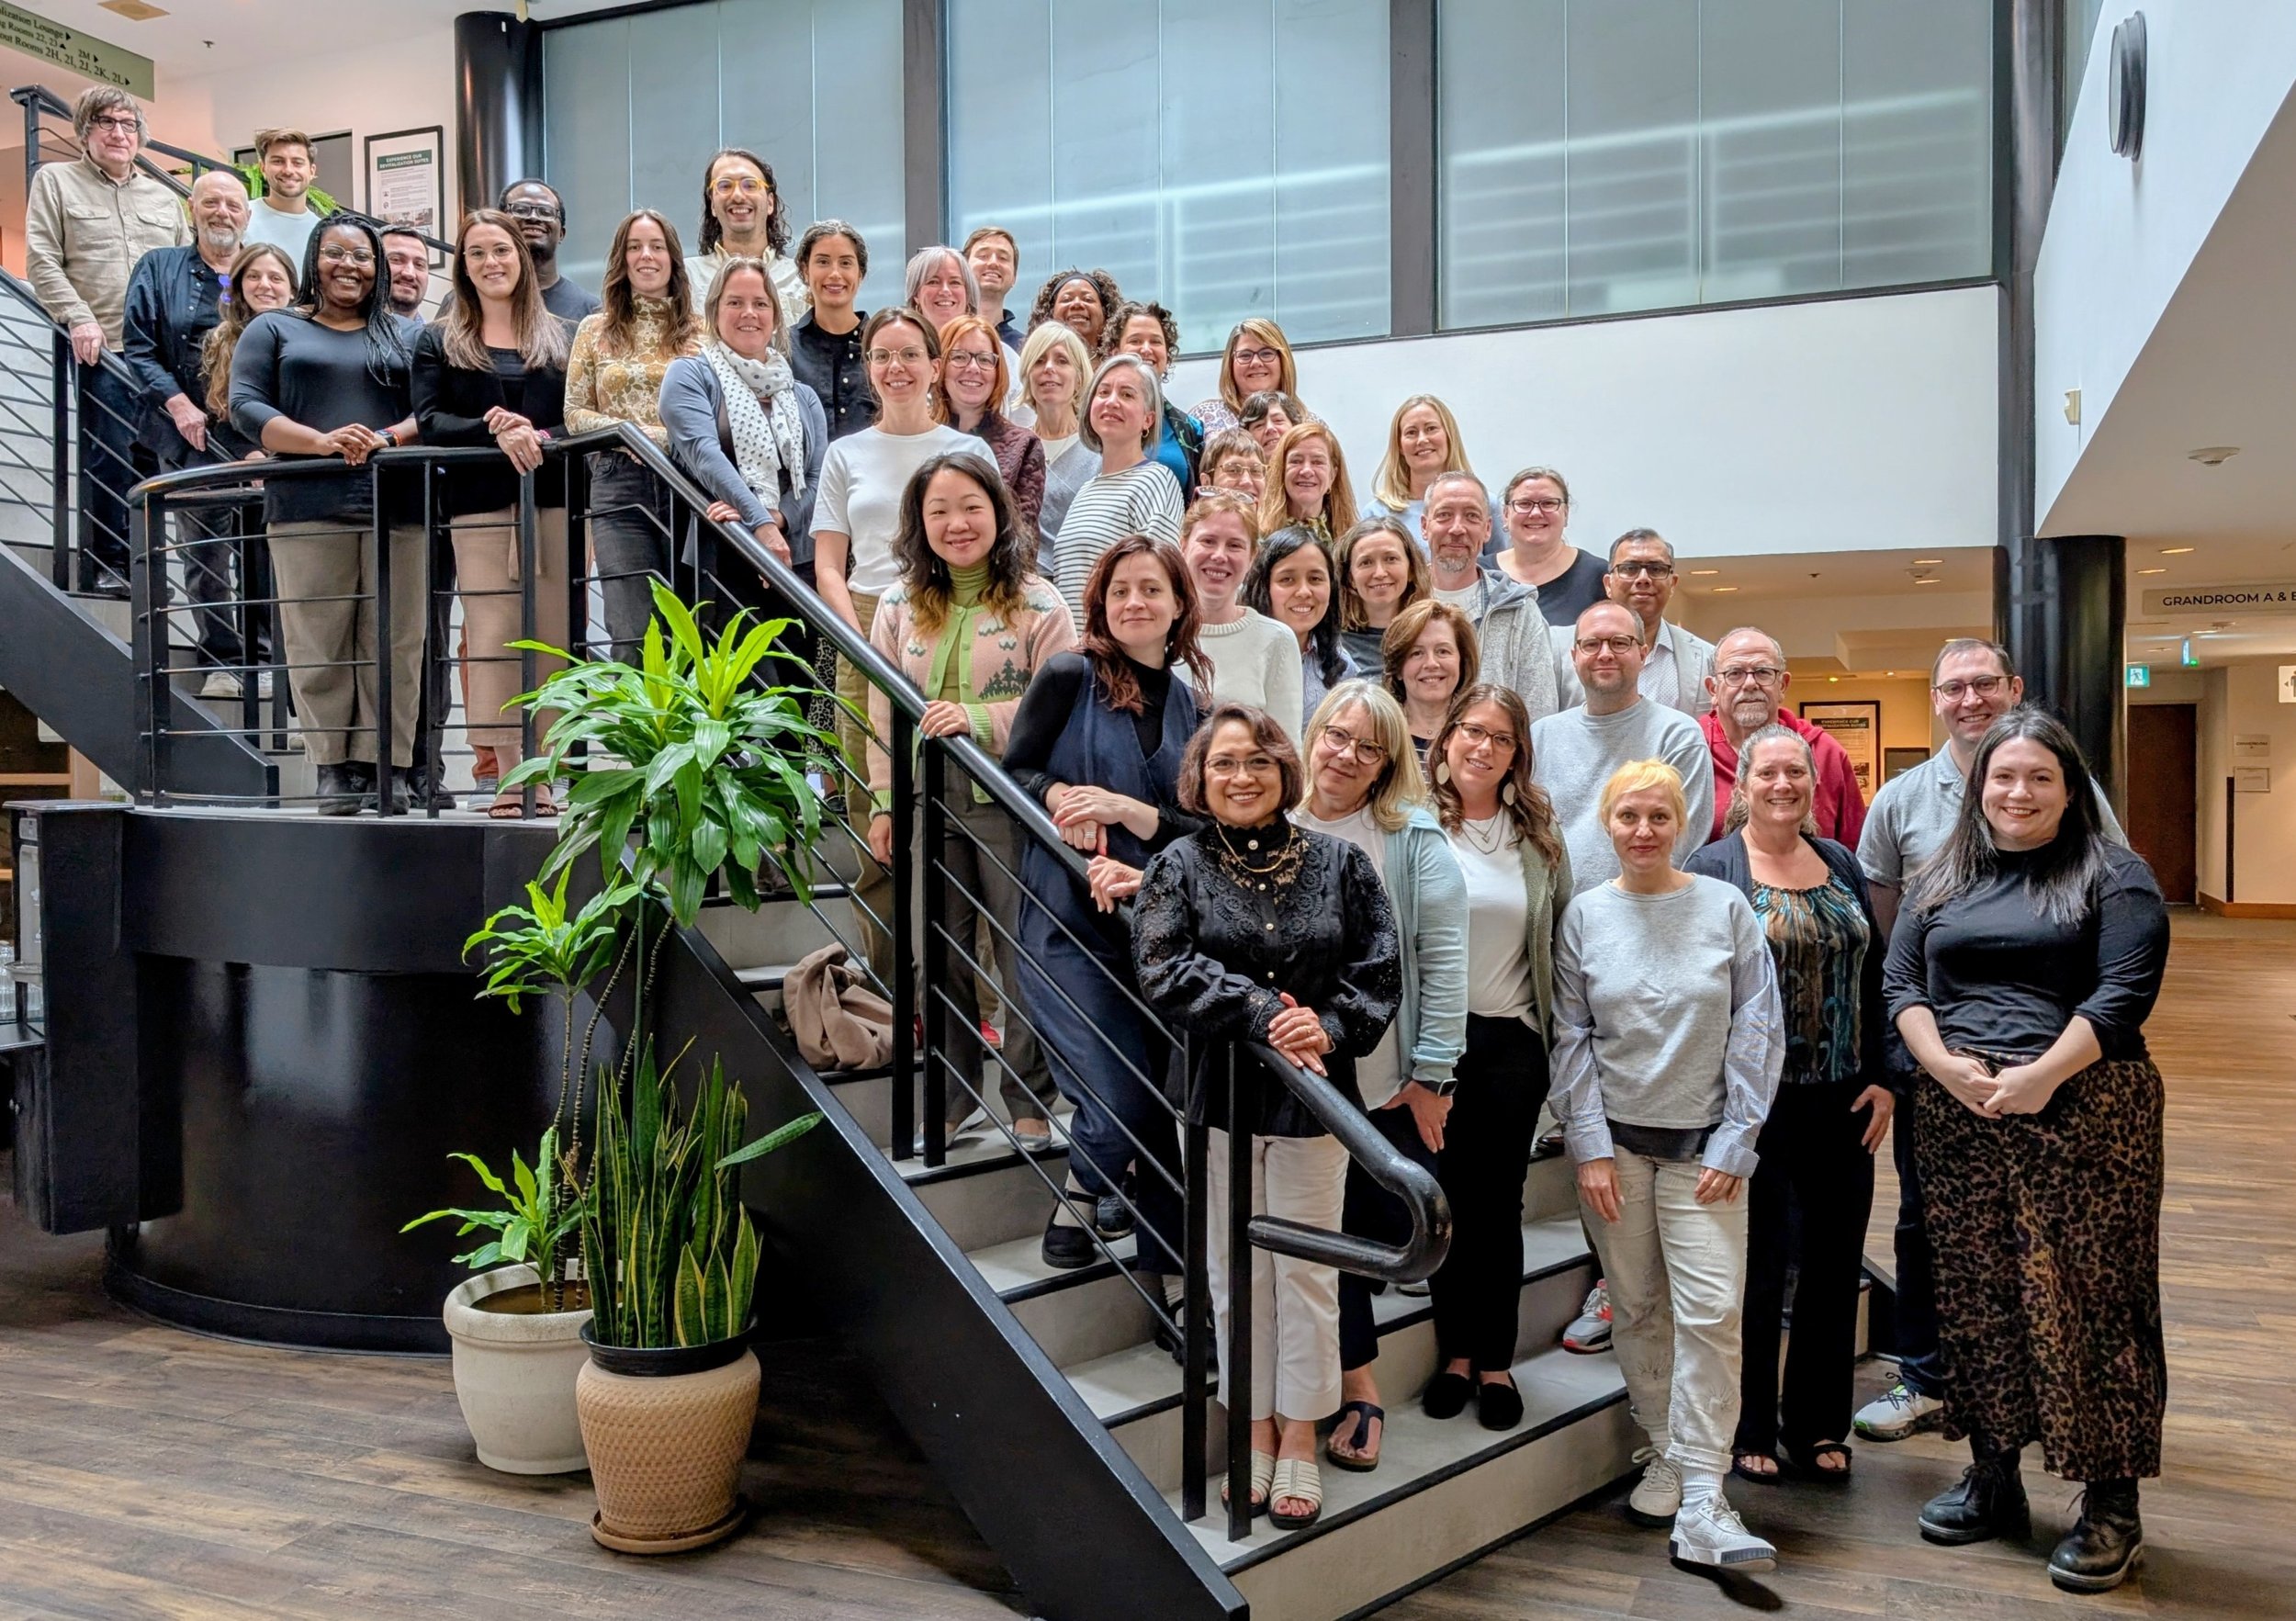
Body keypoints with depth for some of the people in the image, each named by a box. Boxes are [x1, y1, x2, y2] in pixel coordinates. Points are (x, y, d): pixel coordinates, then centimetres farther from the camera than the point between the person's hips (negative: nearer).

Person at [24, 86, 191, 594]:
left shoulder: (162, 195, 22)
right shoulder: (56, 181, 10)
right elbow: (43, 262, 0)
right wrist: (78, 318, -13)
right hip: (102, 348, -4)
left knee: (152, 457, 3)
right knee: (107, 457, -5)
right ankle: (105, 565, 2)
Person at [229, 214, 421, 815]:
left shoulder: (405, 336, 20)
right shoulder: (273, 330, 16)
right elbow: (246, 407, 3)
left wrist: (386, 438, -12)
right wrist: (322, 441, -12)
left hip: (397, 509, 1)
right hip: (309, 509, -1)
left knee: (395, 644, -3)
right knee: (318, 644, -5)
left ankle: (389, 768, 1)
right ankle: (334, 768, 0)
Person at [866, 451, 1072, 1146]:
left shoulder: (1038, 605, -7)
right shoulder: (899, 606, 4)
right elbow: (883, 710, 7)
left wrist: (976, 719, -24)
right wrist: (882, 804, 5)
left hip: (1011, 801, -3)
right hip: (928, 801, 4)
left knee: (1023, 950, 5)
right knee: (943, 955, 13)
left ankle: (1029, 1099, 21)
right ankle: (955, 1099, 27)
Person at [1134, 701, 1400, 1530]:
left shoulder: (1338, 862, 2)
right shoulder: (1179, 867, -1)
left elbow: (1380, 967, 1)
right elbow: (1163, 970, -13)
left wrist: (1330, 1026, -16)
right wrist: (1263, 1011, -21)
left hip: (1313, 1094, 0)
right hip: (1219, 1094, 0)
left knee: (1307, 1270, 6)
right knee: (1235, 1272, 10)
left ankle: (1299, 1442, 20)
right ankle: (1255, 1432, 25)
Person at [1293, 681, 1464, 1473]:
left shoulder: (1414, 839, -5)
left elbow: (1444, 957, -6)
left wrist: (1432, 1073, -8)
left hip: (1392, 1080, -2)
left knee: (1398, 1228, 6)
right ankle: (1359, 1390, 20)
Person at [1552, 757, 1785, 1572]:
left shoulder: (1727, 908, 0)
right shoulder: (1584, 915, 3)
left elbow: (1758, 1032, 0)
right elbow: (1571, 1038, 3)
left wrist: (1734, 1144, -4)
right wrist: (1590, 1146, -3)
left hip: (1702, 1147, -1)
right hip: (1615, 1142, 1)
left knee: (1711, 1313, -8)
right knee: (1636, 1310, 7)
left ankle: (1702, 1509, -5)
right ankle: (1664, 1456, 25)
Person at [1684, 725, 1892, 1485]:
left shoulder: (1841, 863, 11)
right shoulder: (1712, 870, -4)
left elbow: (1873, 973, 12)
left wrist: (1881, 1078, 5)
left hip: (1841, 1105, 5)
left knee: (1835, 1264, 10)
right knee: (1756, 1265, 2)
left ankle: (1819, 1425, 25)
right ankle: (1749, 1431, 17)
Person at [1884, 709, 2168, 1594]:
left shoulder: (2112, 874, 1)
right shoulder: (1941, 880, 15)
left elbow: (2125, 992, -10)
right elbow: (1901, 984, 8)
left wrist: (2042, 1074, -18)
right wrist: (1945, 1064, -9)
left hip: (2082, 1110, -4)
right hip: (1956, 1114, 5)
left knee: (2086, 1298, -3)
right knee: (1975, 1296, 9)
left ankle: (2110, 1506, 8)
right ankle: (1992, 1478, 22)